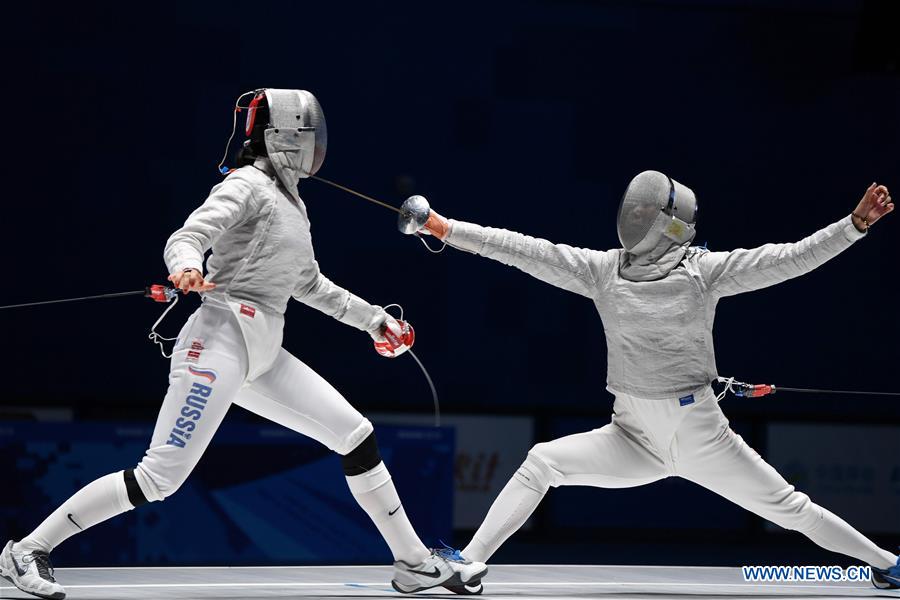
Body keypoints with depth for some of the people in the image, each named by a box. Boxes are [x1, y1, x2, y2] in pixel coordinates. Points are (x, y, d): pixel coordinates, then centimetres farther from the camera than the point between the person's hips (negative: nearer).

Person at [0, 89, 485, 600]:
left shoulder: (290, 202, 19)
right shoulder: (248, 186, -8)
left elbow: (308, 283, 33)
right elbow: (186, 238, -22)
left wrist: (373, 319, 35)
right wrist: (187, 269, -45)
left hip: (263, 356, 9)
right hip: (220, 342, -9)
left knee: (357, 437, 5)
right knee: (161, 478, -15)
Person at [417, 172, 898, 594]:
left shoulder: (702, 269, -9)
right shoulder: (604, 269, -1)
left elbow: (790, 260, -13)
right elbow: (527, 251, -6)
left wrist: (856, 224, -23)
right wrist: (446, 229, -12)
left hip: (701, 436, -2)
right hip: (634, 437, 2)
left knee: (788, 507, 3)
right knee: (541, 463, -14)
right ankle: (468, 566, -12)